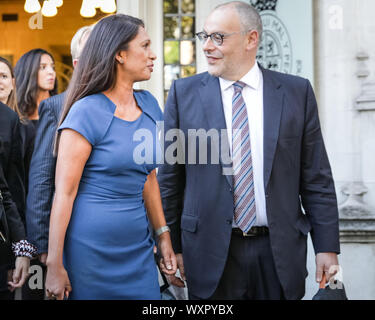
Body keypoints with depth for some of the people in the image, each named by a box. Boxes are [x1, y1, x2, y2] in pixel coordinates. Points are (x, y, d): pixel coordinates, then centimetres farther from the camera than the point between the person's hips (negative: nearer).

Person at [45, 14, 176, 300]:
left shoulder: (149, 105, 8)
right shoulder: (87, 112, -12)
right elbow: (64, 192, -13)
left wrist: (163, 235, 13)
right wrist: (55, 265, -15)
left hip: (138, 248, 6)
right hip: (90, 251, -6)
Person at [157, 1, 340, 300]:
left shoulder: (297, 92, 2)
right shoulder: (184, 93, 1)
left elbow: (316, 178, 3)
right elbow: (169, 177, 4)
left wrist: (327, 246, 0)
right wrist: (171, 245, 3)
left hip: (280, 252, 1)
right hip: (211, 255, 0)